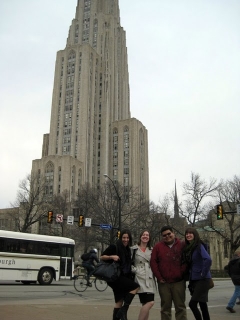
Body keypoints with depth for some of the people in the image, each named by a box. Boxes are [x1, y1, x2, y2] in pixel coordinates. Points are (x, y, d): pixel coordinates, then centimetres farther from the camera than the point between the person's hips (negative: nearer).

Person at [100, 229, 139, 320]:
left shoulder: (128, 250, 15)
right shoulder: (114, 247, -7)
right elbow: (102, 257, -10)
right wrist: (112, 256, -24)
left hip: (123, 277, 8)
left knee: (119, 301, 9)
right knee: (135, 286, -15)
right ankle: (124, 310, -12)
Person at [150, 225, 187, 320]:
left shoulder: (182, 245, 4)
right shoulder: (158, 246, 7)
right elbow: (153, 262, 4)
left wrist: (183, 273, -6)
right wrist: (159, 277, -2)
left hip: (179, 282, -1)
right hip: (164, 282, 1)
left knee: (180, 306, 3)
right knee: (165, 307, 8)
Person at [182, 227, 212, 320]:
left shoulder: (199, 246, -12)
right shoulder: (187, 248, 10)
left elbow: (208, 260, -27)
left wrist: (203, 274, -21)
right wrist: (190, 276, 9)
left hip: (202, 280, -7)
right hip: (193, 280, 7)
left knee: (192, 303, -12)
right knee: (202, 303, 12)